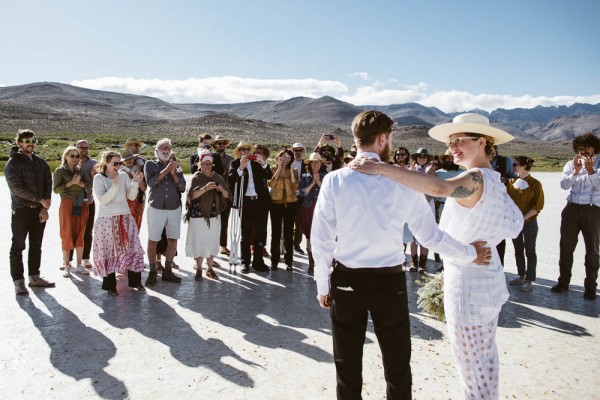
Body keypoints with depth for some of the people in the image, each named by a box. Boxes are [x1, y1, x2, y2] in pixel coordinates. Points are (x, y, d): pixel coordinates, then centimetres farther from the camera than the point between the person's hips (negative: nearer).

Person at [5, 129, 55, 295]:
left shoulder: (41, 162, 11)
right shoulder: (13, 163, -5)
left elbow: (48, 184, 6)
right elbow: (17, 188, -14)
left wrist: (45, 208, -5)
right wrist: (40, 200, -15)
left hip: (40, 211, 5)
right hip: (21, 210, -5)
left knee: (36, 246, 12)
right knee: (18, 246, 0)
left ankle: (34, 277, 22)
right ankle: (18, 281, 5)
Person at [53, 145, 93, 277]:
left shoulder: (81, 170, 12)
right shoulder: (60, 171, 1)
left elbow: (90, 185, 3)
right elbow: (56, 189, -7)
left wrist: (80, 183, -14)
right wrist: (71, 182, -16)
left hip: (81, 205, 3)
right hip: (67, 205, -3)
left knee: (80, 235, 5)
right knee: (67, 235, -2)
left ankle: (79, 265, 12)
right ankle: (66, 266, 8)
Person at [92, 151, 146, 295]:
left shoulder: (124, 175, 7)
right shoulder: (99, 178, -3)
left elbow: (131, 196, 3)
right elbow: (103, 200, -13)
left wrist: (135, 182, -12)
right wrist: (115, 186, -22)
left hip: (125, 218, 4)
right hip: (107, 220, -3)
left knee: (132, 249, 3)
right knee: (109, 252, 2)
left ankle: (135, 281, 15)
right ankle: (110, 285, 14)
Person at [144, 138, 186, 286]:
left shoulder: (176, 166, 10)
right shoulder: (150, 164, 4)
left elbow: (182, 187, -1)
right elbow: (150, 182, -15)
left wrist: (173, 172, -11)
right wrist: (166, 169, -14)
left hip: (174, 208, 3)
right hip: (156, 208, -3)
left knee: (173, 240, 7)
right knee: (153, 241, 1)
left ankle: (167, 271, 20)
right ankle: (152, 272, 13)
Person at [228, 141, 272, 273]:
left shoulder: (257, 162, 10)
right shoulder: (235, 163, 4)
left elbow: (269, 176, 1)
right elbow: (231, 179, -13)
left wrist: (263, 163, -14)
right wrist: (241, 167, -23)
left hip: (260, 201, 3)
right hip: (245, 202, -2)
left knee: (261, 232, 7)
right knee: (245, 233, 5)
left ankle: (258, 261, 18)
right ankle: (245, 262, 14)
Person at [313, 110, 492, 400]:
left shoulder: (335, 180, -7)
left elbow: (321, 239, -6)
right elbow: (430, 235, 0)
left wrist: (323, 285, 6)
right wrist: (470, 253, 15)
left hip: (346, 281, 0)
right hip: (390, 281, 0)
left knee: (348, 367, 16)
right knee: (397, 366, 18)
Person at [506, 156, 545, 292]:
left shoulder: (535, 184, -8)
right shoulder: (511, 182, 5)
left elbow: (538, 205, -10)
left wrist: (523, 218, -15)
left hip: (529, 222, -5)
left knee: (529, 251, 2)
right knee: (518, 250, 12)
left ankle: (529, 280, 7)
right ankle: (521, 276, 24)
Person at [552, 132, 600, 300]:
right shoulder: (571, 164, 5)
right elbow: (564, 185, -8)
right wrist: (576, 171, -21)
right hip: (572, 209, 2)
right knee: (566, 247, 7)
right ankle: (563, 282, 19)